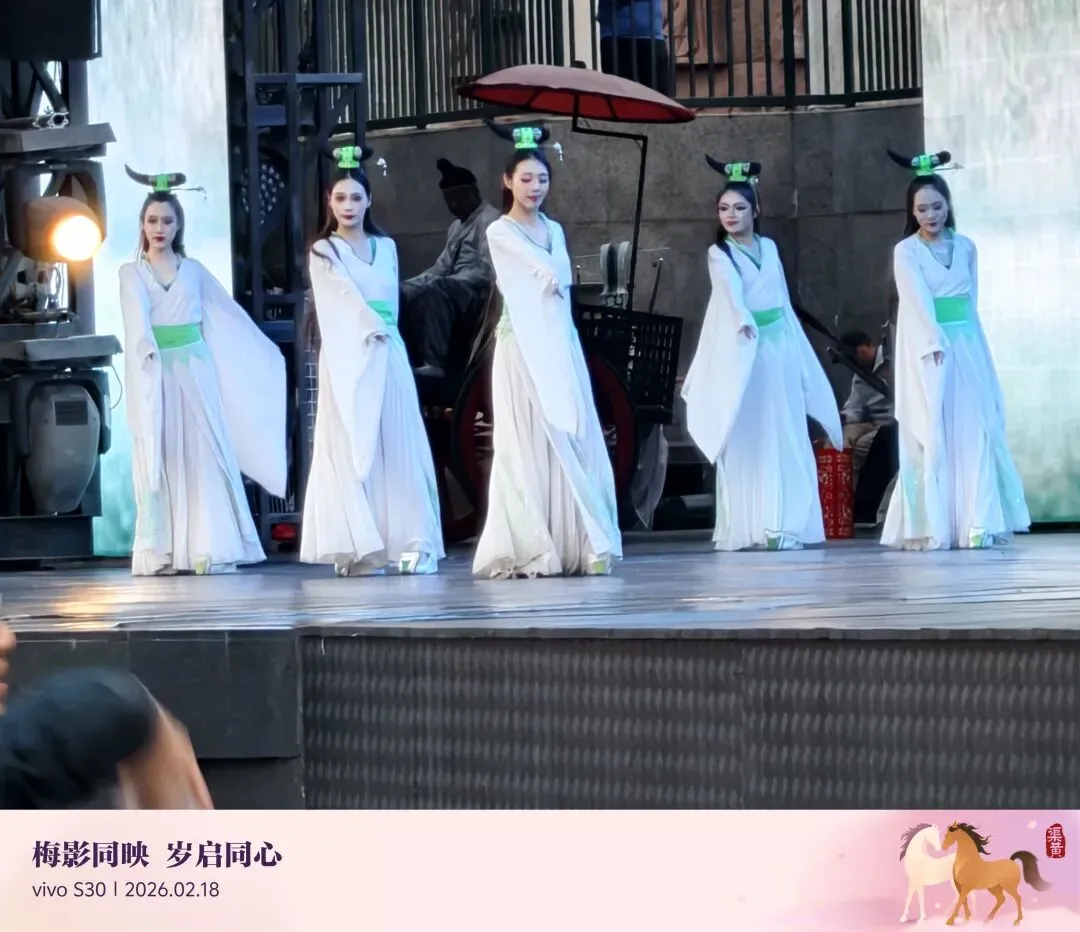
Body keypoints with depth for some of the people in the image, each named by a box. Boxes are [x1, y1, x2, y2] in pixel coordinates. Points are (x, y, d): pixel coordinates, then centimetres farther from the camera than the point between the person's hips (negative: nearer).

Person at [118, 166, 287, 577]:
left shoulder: (193, 270, 12)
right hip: (154, 375, -2)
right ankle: (160, 553, -3)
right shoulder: (131, 273, 5)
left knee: (205, 454, -4)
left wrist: (268, 354, 17)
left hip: (195, 371, 2)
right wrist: (148, 350, -31)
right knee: (159, 457, -3)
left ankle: (210, 549, -5)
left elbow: (231, 314, 16)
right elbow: (138, 317, -13)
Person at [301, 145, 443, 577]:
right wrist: (372, 327, -11)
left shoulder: (386, 247, 16)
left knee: (397, 446, -2)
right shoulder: (323, 252, 5)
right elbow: (344, 299, -5)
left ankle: (412, 543, -5)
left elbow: (391, 301, 15)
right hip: (348, 358, -4)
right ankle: (359, 549, -10)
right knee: (351, 447, -7)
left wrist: (385, 329, 2)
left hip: (388, 356, 4)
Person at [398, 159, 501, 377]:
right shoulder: (457, 226, 22)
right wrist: (411, 283, 0)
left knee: (434, 291, -34)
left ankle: (434, 364, -32)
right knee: (403, 292, -6)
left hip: (476, 291, -9)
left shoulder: (489, 220, -8)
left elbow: (487, 271, -18)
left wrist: (440, 284, -23)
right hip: (450, 288, 9)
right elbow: (442, 266, 18)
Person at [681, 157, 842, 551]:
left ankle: (782, 526, 3)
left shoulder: (769, 247, 12)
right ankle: (745, 529, -7)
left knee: (784, 440, 2)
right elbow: (732, 290, -22)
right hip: (744, 351, -5)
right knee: (745, 440, -6)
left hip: (779, 348, 5)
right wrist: (744, 321, -41)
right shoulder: (719, 254, -3)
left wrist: (800, 354, 15)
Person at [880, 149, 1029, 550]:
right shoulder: (906, 251, -2)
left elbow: (971, 302, 14)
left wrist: (971, 346, 7)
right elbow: (919, 300, -13)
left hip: (966, 348, 4)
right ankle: (933, 528, -8)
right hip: (927, 351, -4)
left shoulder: (965, 247, 11)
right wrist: (937, 344, -23)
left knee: (973, 433, -1)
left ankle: (977, 525, -1)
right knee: (931, 436, -6)